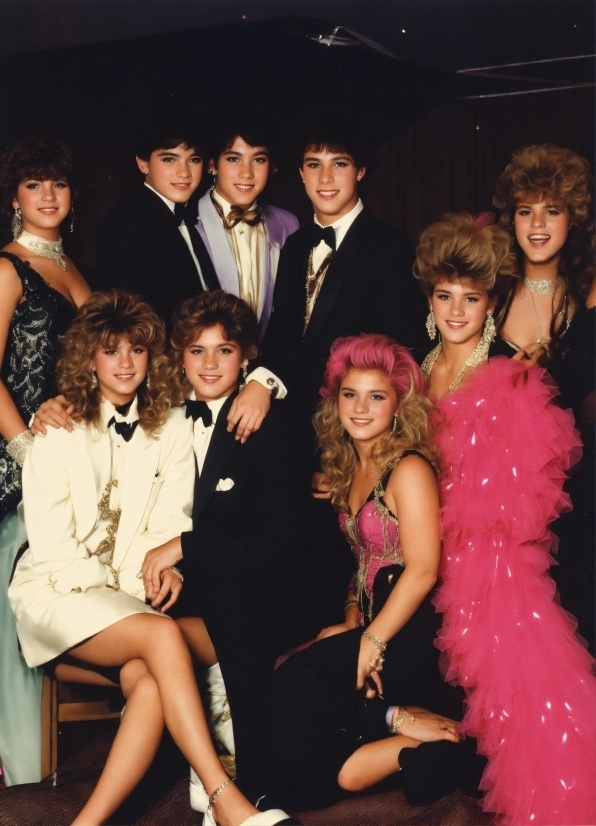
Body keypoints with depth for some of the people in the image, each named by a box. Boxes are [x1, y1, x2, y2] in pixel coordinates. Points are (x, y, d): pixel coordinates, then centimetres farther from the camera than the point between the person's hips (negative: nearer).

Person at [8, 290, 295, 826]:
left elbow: (171, 527, 6)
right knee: (163, 635, -32)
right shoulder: (56, 430, 2)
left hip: (135, 595, 3)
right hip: (61, 590, -3)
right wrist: (124, 581, -12)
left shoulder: (172, 430, 11)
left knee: (150, 682, -31)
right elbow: (49, 541, -4)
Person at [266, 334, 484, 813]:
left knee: (297, 684, -21)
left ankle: (400, 722, -12)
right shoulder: (350, 468, 14)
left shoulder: (409, 469, -11)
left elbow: (423, 570, -17)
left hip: (411, 635, -9)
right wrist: (350, 628, 4)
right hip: (370, 626, 9)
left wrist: (372, 643, -16)